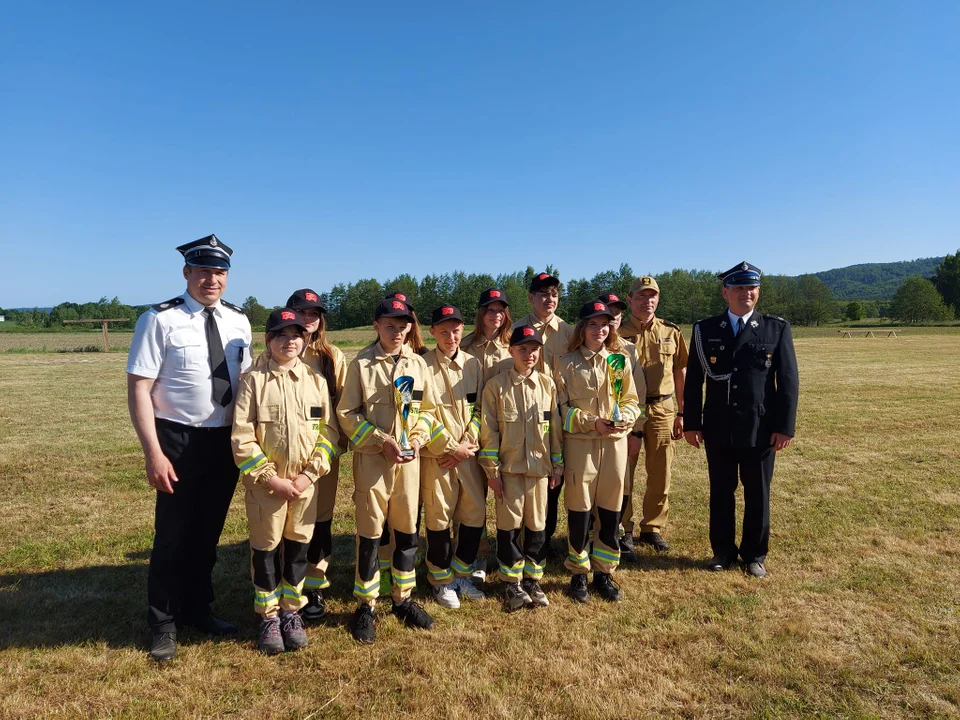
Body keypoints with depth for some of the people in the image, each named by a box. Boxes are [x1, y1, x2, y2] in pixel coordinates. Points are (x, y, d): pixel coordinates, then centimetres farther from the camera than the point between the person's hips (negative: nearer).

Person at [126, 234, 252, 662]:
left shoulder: (238, 320, 4)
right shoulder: (160, 320, -11)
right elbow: (138, 389, -12)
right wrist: (153, 453, -17)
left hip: (228, 440, 5)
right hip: (180, 440, -5)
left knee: (209, 533, 19)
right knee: (173, 536, 8)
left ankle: (198, 610, 39)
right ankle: (164, 625, 30)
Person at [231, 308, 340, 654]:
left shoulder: (316, 380, 3)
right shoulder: (253, 380, -5)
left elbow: (329, 431, 1)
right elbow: (242, 437, -9)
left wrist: (310, 474, -10)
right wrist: (271, 479, -13)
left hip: (306, 483, 2)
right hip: (265, 484, -2)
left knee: (298, 546, 13)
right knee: (266, 548, 10)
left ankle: (292, 611, 31)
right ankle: (269, 616, 28)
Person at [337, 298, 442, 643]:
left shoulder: (418, 363, 6)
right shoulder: (361, 364, -5)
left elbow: (429, 409, 11)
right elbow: (346, 413, -7)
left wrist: (417, 439, -6)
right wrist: (382, 441, -14)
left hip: (409, 459, 4)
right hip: (371, 459, -3)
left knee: (407, 531, 12)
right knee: (370, 533, 4)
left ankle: (403, 599, 30)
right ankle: (365, 606, 21)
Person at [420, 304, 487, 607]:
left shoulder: (473, 364, 7)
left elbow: (478, 410, 6)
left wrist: (467, 446, -6)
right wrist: (450, 448, -12)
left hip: (469, 455, 4)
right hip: (436, 456, -4)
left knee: (475, 516, 9)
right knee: (439, 520, 5)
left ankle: (461, 575, 30)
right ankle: (442, 581, 26)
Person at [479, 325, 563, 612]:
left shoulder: (547, 384, 3)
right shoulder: (496, 385, -6)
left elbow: (555, 427, 7)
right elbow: (488, 430, -5)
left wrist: (557, 465, 7)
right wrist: (491, 470, -7)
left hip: (539, 467, 3)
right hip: (509, 467, -2)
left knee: (536, 524, 12)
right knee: (509, 525, 6)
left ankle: (532, 579, 29)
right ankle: (512, 583, 22)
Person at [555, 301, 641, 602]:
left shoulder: (621, 360, 8)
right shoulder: (567, 363, 0)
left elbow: (632, 401, 8)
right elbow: (562, 407, -3)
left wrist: (623, 417, -12)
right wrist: (593, 422, -14)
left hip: (615, 442, 3)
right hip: (579, 442, -2)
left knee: (611, 512, 9)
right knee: (579, 511, 4)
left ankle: (604, 573, 26)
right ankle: (579, 573, 22)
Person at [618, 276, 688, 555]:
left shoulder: (672, 332, 6)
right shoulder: (618, 333, -2)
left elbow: (681, 374, 10)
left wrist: (682, 413, 7)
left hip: (663, 411, 3)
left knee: (660, 476, 10)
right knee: (623, 475, 6)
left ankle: (653, 529, 28)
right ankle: (623, 530, 22)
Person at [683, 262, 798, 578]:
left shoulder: (777, 328, 0)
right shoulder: (705, 330, 1)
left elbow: (789, 381, -2)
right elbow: (694, 380, 2)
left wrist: (785, 427, -7)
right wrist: (691, 423, 0)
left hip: (760, 430, -1)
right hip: (718, 430, 1)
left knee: (758, 495, 11)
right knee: (721, 492, 12)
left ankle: (754, 555, 28)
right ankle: (723, 551, 29)